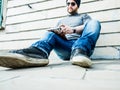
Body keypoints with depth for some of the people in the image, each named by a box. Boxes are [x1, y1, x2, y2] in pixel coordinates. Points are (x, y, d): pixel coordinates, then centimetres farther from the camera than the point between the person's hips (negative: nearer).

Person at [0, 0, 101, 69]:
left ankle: (79, 52, -50)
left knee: (95, 22, -23)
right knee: (51, 34, -22)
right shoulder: (61, 21, 32)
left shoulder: (84, 16, 24)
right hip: (64, 47, 2)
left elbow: (91, 26, 2)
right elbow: (58, 33, 18)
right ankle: (37, 53, -56)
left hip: (82, 45, -1)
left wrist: (72, 30, -16)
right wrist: (60, 33, -8)